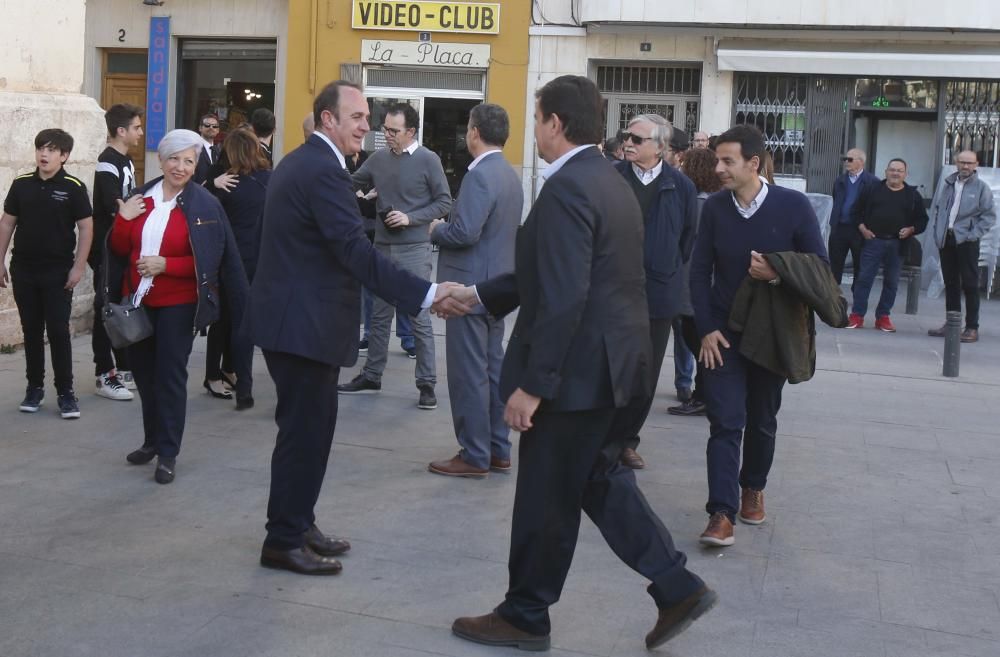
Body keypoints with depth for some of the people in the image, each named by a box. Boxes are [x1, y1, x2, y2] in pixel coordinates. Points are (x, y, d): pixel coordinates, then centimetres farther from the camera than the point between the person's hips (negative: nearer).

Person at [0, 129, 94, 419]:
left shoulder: (73, 187, -7)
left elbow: (86, 227, -6)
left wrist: (79, 266, -11)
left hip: (58, 272, -3)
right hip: (24, 270, 3)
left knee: (58, 331, -2)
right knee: (31, 330, 10)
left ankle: (65, 392, 5)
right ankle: (34, 387, 20)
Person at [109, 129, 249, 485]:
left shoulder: (204, 205, -10)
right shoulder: (141, 197, 3)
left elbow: (208, 262, -12)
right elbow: (120, 249, 7)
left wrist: (165, 264, -21)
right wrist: (123, 220, -10)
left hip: (178, 304, -5)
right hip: (138, 301, 5)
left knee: (170, 375, 0)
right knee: (143, 371, 16)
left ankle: (168, 453, 9)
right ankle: (152, 440, 33)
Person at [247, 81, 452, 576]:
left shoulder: (300, 162, 15)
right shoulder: (323, 170, -19)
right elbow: (355, 251, -27)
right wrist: (425, 294, -30)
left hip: (294, 315, 11)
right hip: (304, 321, -11)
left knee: (309, 425, 17)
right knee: (305, 429, -2)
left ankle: (297, 524, 28)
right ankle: (284, 541, 9)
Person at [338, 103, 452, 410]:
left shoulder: (428, 160, -7)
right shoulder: (378, 158, 6)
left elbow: (445, 202, -6)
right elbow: (351, 184, 13)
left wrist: (411, 218, -16)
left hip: (414, 250, -5)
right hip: (383, 247, 5)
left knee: (419, 318, -2)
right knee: (379, 315, 14)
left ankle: (427, 383, 5)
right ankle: (371, 375, 25)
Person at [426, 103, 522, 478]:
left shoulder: (479, 175, -18)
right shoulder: (511, 175, 11)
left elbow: (464, 233, -27)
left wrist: (436, 229, -7)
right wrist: (447, 227, 18)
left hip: (470, 285, -9)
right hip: (497, 283, 10)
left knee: (469, 373, -2)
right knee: (493, 368, 14)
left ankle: (474, 456, 4)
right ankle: (498, 450, 22)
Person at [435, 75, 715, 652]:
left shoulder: (566, 188, -19)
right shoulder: (611, 181, 13)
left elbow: (562, 297, -25)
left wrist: (532, 383, -21)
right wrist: (477, 294, 22)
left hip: (577, 368, -10)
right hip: (611, 362, 10)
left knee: (546, 499, 5)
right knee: (602, 480, 20)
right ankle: (678, 587, 20)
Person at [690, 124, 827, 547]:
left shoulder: (793, 206, -9)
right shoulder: (714, 207, -4)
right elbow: (700, 272, 1)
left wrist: (778, 275, -22)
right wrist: (706, 329, -7)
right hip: (724, 333, 0)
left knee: (762, 420, 15)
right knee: (725, 422, -8)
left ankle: (752, 488, 37)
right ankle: (722, 514, -9)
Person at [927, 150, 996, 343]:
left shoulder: (981, 187, -2)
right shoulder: (945, 183, 10)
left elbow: (990, 215, -3)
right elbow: (935, 207, 17)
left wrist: (974, 234, -11)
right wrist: (938, 231, 6)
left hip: (966, 241, -5)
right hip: (946, 240, 5)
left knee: (970, 285, -3)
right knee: (950, 283, 12)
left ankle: (972, 328, 0)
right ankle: (950, 324, 20)